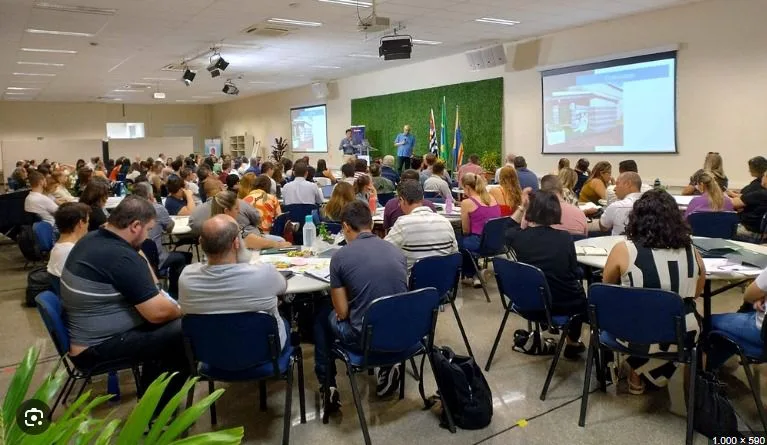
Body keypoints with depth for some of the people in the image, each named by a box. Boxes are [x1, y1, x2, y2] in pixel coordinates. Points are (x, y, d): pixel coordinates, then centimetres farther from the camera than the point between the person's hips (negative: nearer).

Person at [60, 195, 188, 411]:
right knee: (186, 334, -14)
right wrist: (181, 310, -3)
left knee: (160, 328, 20)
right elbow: (158, 313, -23)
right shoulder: (122, 257, -26)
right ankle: (154, 413, 7)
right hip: (96, 349, -10)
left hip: (83, 335, 11)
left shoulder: (91, 239, 5)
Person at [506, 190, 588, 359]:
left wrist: (521, 206, 8)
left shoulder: (519, 236, -14)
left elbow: (506, 231, 12)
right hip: (563, 304, -2)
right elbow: (575, 273, -3)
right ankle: (573, 342, 44)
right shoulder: (564, 237, -17)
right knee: (580, 293, 34)